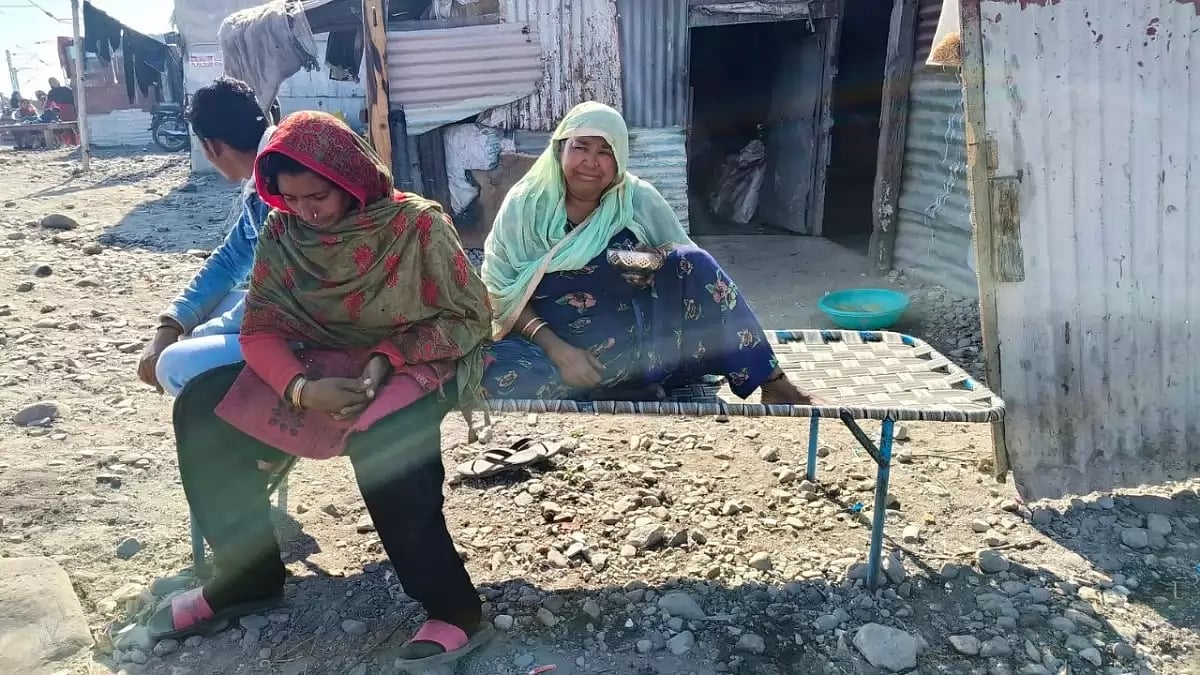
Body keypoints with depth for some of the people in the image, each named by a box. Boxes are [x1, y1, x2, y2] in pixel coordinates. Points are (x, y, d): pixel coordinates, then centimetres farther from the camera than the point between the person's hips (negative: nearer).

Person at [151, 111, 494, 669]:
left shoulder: (416, 224, -17)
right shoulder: (281, 232, -3)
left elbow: (471, 318, -13)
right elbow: (260, 329, -6)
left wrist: (387, 357, -25)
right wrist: (303, 389, -27)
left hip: (414, 366, -5)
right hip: (318, 367, 6)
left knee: (378, 439, -38)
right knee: (200, 406, -9)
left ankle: (455, 611, -21)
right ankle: (247, 574, 7)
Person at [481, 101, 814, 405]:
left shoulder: (641, 200, -2)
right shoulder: (525, 203, -4)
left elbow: (690, 271, 3)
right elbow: (501, 289, -5)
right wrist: (555, 349, -19)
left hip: (639, 347, 1)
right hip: (553, 348, -1)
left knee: (692, 262, -23)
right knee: (493, 368, -33)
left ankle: (774, 385, -15)